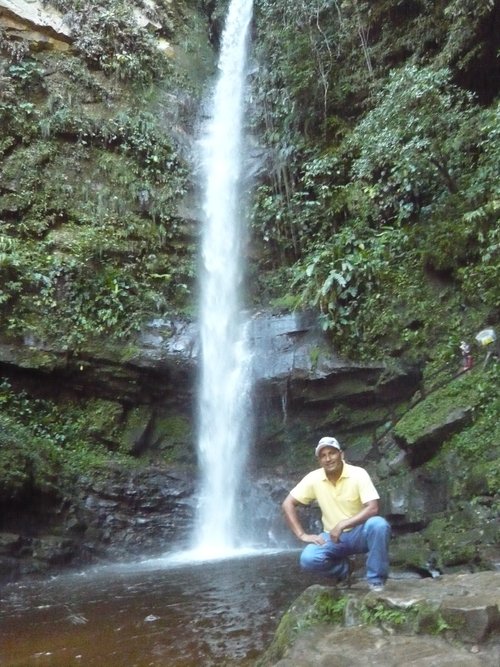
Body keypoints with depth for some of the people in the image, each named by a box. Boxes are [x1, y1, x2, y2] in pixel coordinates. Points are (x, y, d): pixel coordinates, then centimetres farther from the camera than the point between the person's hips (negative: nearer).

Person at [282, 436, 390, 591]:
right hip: (332, 536, 2)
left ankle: (376, 580, -12)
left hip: (359, 533, -2)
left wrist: (342, 524, -30)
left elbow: (372, 508, -24)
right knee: (308, 559, -27)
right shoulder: (313, 478, -8)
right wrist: (302, 535, -11)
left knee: (379, 524, -35)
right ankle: (343, 569, 8)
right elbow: (287, 504, -4)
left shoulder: (358, 474, -15)